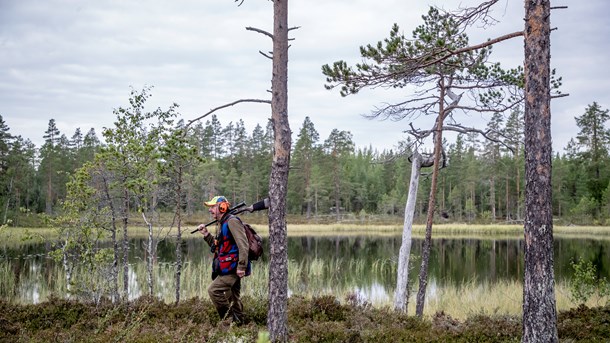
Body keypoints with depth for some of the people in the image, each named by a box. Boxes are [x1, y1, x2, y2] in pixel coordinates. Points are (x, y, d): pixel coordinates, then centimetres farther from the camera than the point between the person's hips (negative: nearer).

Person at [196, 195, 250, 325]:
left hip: (232, 267, -10)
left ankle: (229, 318, -9)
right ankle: (238, 321, 20)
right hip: (227, 268, 10)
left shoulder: (232, 221, -15)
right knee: (233, 297, 14)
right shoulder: (221, 224, 18)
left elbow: (243, 245, -22)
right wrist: (206, 234, 11)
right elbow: (217, 246, 24)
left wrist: (241, 266, -26)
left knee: (213, 290, -15)